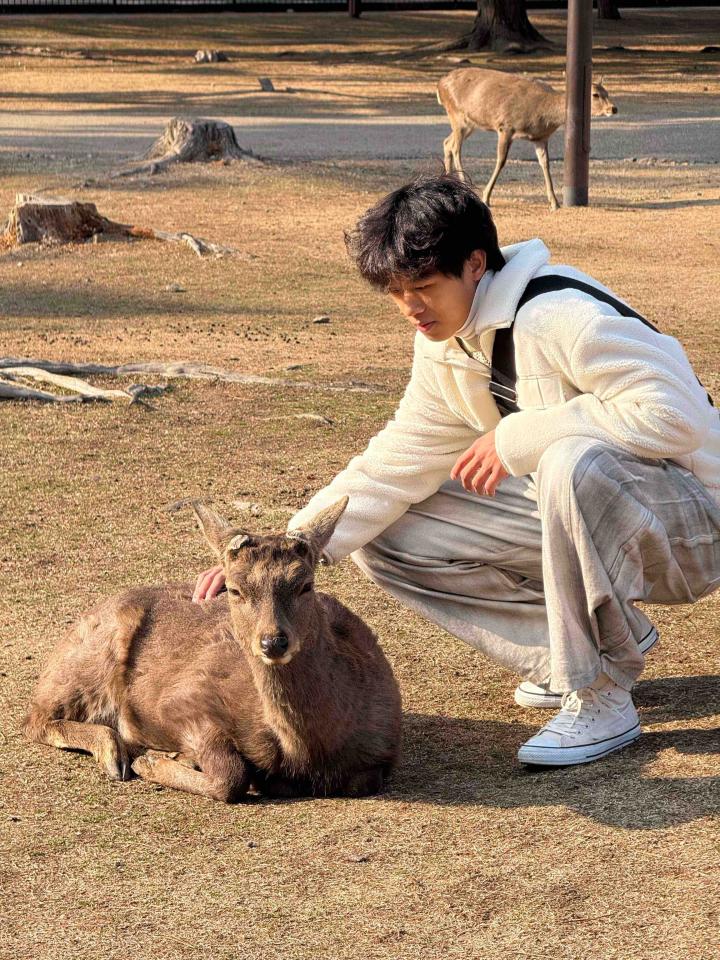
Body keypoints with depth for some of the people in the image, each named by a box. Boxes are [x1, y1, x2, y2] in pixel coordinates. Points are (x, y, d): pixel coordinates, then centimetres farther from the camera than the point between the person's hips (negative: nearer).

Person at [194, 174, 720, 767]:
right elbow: (394, 464, 4)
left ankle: (602, 700, -21)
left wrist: (519, 437, -27)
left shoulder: (559, 315, -24)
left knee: (575, 462, -41)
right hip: (581, 503, 9)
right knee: (386, 537, -2)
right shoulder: (444, 348, 3)